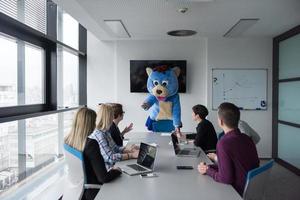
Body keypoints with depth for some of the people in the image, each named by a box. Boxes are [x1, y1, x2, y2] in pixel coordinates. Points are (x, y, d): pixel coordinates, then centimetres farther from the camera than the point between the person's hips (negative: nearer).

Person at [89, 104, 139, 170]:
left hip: (114, 164, 9)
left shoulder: (105, 132, 9)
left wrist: (128, 149, -4)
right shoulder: (98, 134, -20)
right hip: (107, 169, -9)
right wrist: (131, 155, -23)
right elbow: (110, 158, -25)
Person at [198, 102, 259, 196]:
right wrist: (210, 167, 3)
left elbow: (226, 179, -22)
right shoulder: (247, 139, -1)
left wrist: (208, 170, -7)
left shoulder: (224, 143, -25)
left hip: (240, 193, -7)